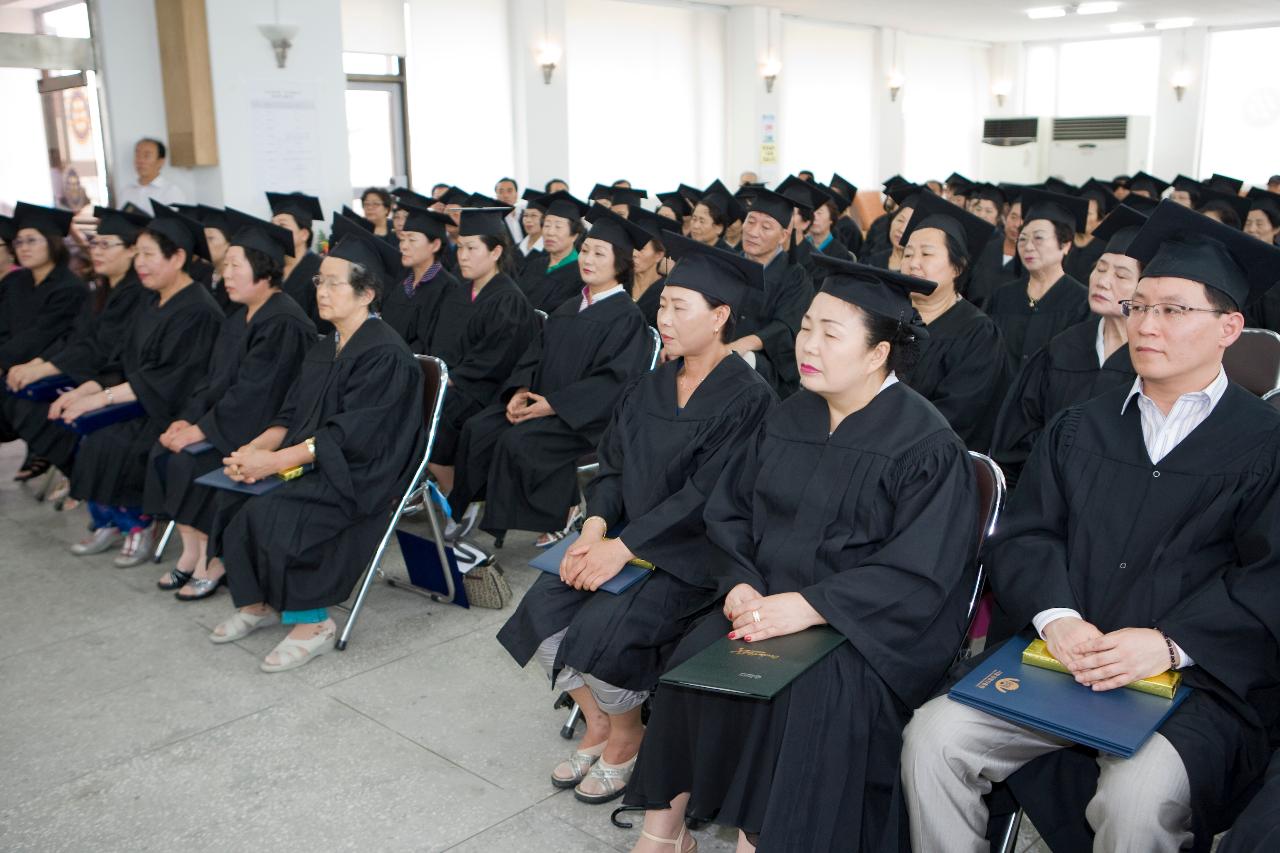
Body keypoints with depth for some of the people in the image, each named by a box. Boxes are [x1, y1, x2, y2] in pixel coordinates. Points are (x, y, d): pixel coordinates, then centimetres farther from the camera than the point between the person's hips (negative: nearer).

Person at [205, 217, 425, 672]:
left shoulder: (385, 353, -16)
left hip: (363, 474, -9)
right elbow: (293, 414, 12)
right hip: (316, 463, 9)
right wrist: (255, 448, -8)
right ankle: (258, 601, 10)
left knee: (268, 512, -26)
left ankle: (312, 622, -9)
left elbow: (350, 434, -22)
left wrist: (274, 461, -24)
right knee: (232, 497, -8)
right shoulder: (325, 349, 13)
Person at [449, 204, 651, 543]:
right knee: (477, 428, -14)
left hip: (586, 416, -7)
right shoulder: (568, 308, 17)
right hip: (539, 402, 7)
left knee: (517, 440, -29)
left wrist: (553, 404, -20)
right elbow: (536, 353, 16)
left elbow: (614, 379, -16)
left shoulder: (627, 317, -7)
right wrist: (521, 390, -6)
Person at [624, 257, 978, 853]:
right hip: (771, 600, 5)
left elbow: (919, 573, -17)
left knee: (817, 693, -31)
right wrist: (740, 583, -7)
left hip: (875, 624, -5)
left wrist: (808, 607, -24)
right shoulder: (788, 419, 7)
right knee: (695, 658, -17)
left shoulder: (926, 444, -12)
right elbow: (728, 510, 12)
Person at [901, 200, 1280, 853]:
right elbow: (1022, 535, 5)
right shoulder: (1081, 429, 14)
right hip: (1058, 655, 3)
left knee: (1137, 800, -31)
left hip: (1200, 683, -3)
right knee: (933, 738, -18)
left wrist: (1171, 643, -21)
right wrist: (1056, 616, -14)